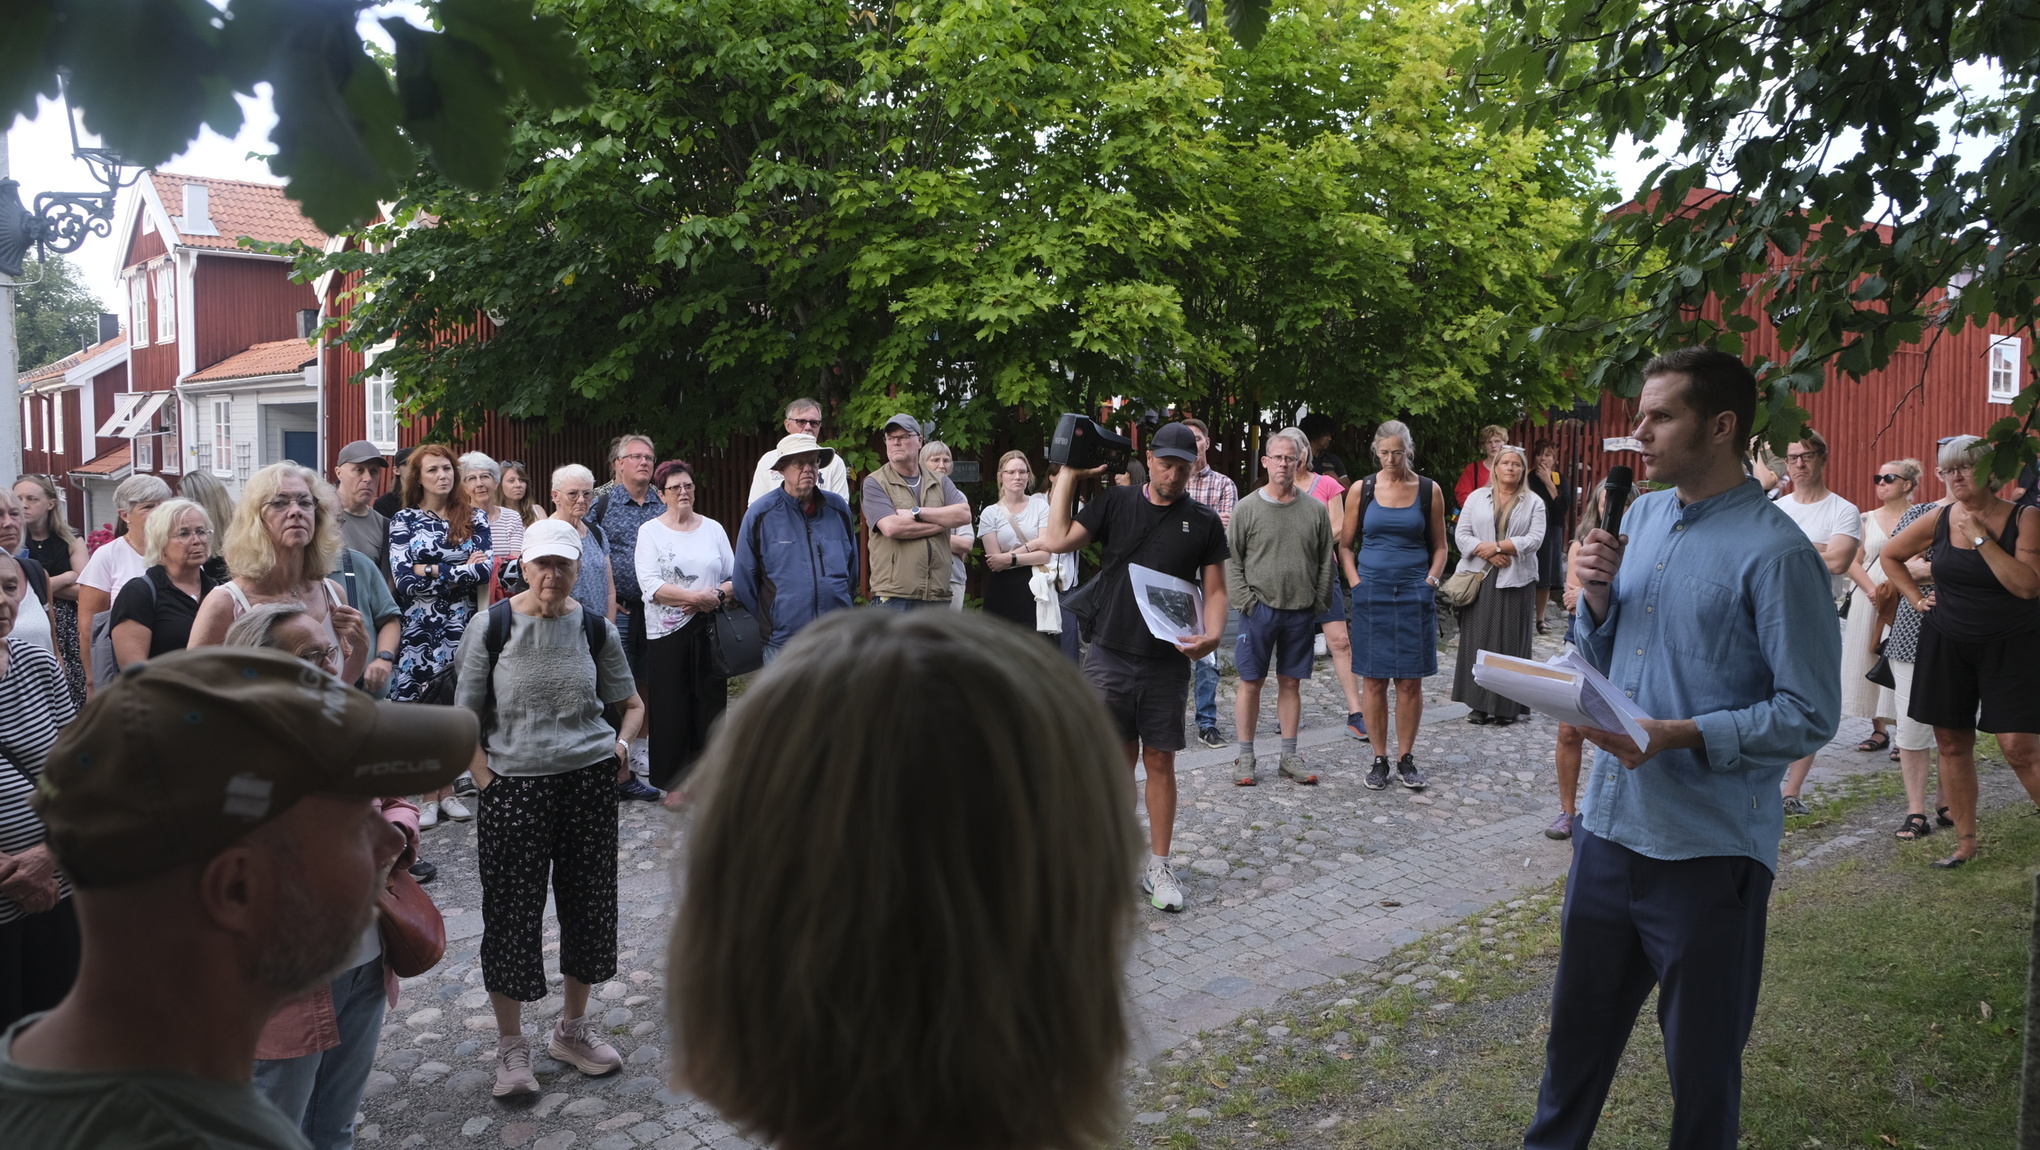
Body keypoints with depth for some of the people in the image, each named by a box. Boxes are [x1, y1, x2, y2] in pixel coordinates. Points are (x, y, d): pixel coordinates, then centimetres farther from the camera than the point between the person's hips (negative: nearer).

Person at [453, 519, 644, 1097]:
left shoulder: (596, 630, 3)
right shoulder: (491, 628, -5)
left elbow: (632, 705, 13)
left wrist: (621, 744, -6)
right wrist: (487, 781, -10)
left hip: (590, 782, 3)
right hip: (515, 787, -3)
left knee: (588, 902, 12)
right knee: (512, 913, 3)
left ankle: (574, 1027, 32)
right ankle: (511, 1045, 21)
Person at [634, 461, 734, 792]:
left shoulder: (713, 528, 11)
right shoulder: (650, 532, 2)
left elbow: (735, 577, 9)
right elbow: (651, 585, -11)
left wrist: (717, 595, -11)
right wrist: (697, 596, -18)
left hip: (710, 630, 3)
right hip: (667, 633, -3)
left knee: (710, 704, 3)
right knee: (671, 709, -2)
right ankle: (673, 783, 10)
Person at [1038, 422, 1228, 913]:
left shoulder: (1204, 521, 4)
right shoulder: (1115, 503, 3)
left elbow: (1215, 589, 5)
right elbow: (1057, 540, -5)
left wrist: (1212, 634, -14)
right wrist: (1069, 475, -4)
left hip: (1167, 661, 0)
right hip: (1110, 656, 0)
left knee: (1160, 761, 5)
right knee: (1119, 758, 3)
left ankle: (1157, 866, 17)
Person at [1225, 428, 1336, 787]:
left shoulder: (1315, 510, 4)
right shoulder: (1247, 508, -2)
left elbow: (1326, 562, 8)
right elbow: (1231, 560, -1)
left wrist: (1318, 605, 2)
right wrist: (1246, 601, -8)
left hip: (1301, 612, 2)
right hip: (1259, 609, -2)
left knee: (1291, 683, 10)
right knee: (1251, 682, 3)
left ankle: (1289, 756, 19)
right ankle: (1245, 757, 13)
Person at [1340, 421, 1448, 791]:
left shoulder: (1429, 491, 4)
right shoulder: (1362, 489, 3)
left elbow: (1439, 546, 11)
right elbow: (1345, 542, 10)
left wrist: (1430, 580, -2)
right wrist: (1355, 580, -1)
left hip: (1414, 594, 0)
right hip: (1371, 594, 0)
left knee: (1410, 680, 2)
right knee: (1374, 680, 3)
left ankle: (1406, 758, 13)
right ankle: (1379, 759, 12)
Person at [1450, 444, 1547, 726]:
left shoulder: (1533, 503, 7)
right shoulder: (1477, 498, 9)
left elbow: (1534, 539, -5)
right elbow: (1462, 534, 2)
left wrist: (1498, 546, -13)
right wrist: (1487, 554, -12)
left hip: (1516, 580, -1)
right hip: (1479, 578, 1)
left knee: (1510, 641, 0)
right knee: (1478, 640, 0)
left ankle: (1507, 706, 5)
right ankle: (1480, 704, 5)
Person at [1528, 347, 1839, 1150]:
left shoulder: (1776, 553, -15)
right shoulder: (1641, 518, 7)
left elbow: (1810, 714, -15)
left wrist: (1684, 737, -25)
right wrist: (1597, 597, -5)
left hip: (1709, 844, -6)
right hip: (1609, 819, 7)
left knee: (1702, 1052, 12)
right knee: (1580, 1017, 21)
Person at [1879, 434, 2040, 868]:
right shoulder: (1939, 520, 1)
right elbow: (1890, 555, 18)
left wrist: (1981, 538, -20)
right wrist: (1916, 598, 7)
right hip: (1946, 647, 4)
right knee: (1952, 744, 7)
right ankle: (1965, 842, 19)